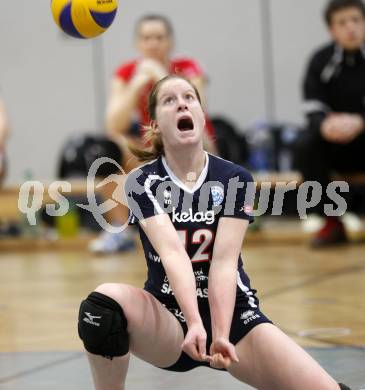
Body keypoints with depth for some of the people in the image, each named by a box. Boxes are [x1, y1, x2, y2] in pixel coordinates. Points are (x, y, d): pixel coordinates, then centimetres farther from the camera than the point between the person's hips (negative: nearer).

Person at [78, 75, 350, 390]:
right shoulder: (142, 182, -5)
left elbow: (224, 260, -15)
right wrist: (194, 323, -37)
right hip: (169, 317, 0)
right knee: (105, 301, -33)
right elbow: (171, 251, -22)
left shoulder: (235, 180, -2)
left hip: (232, 316, 1)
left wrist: (222, 335, -29)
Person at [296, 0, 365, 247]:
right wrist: (325, 125, -36)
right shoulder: (321, 61, -2)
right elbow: (314, 111, -12)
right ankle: (332, 224, -16)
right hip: (337, 149, 2)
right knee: (308, 145, -26)